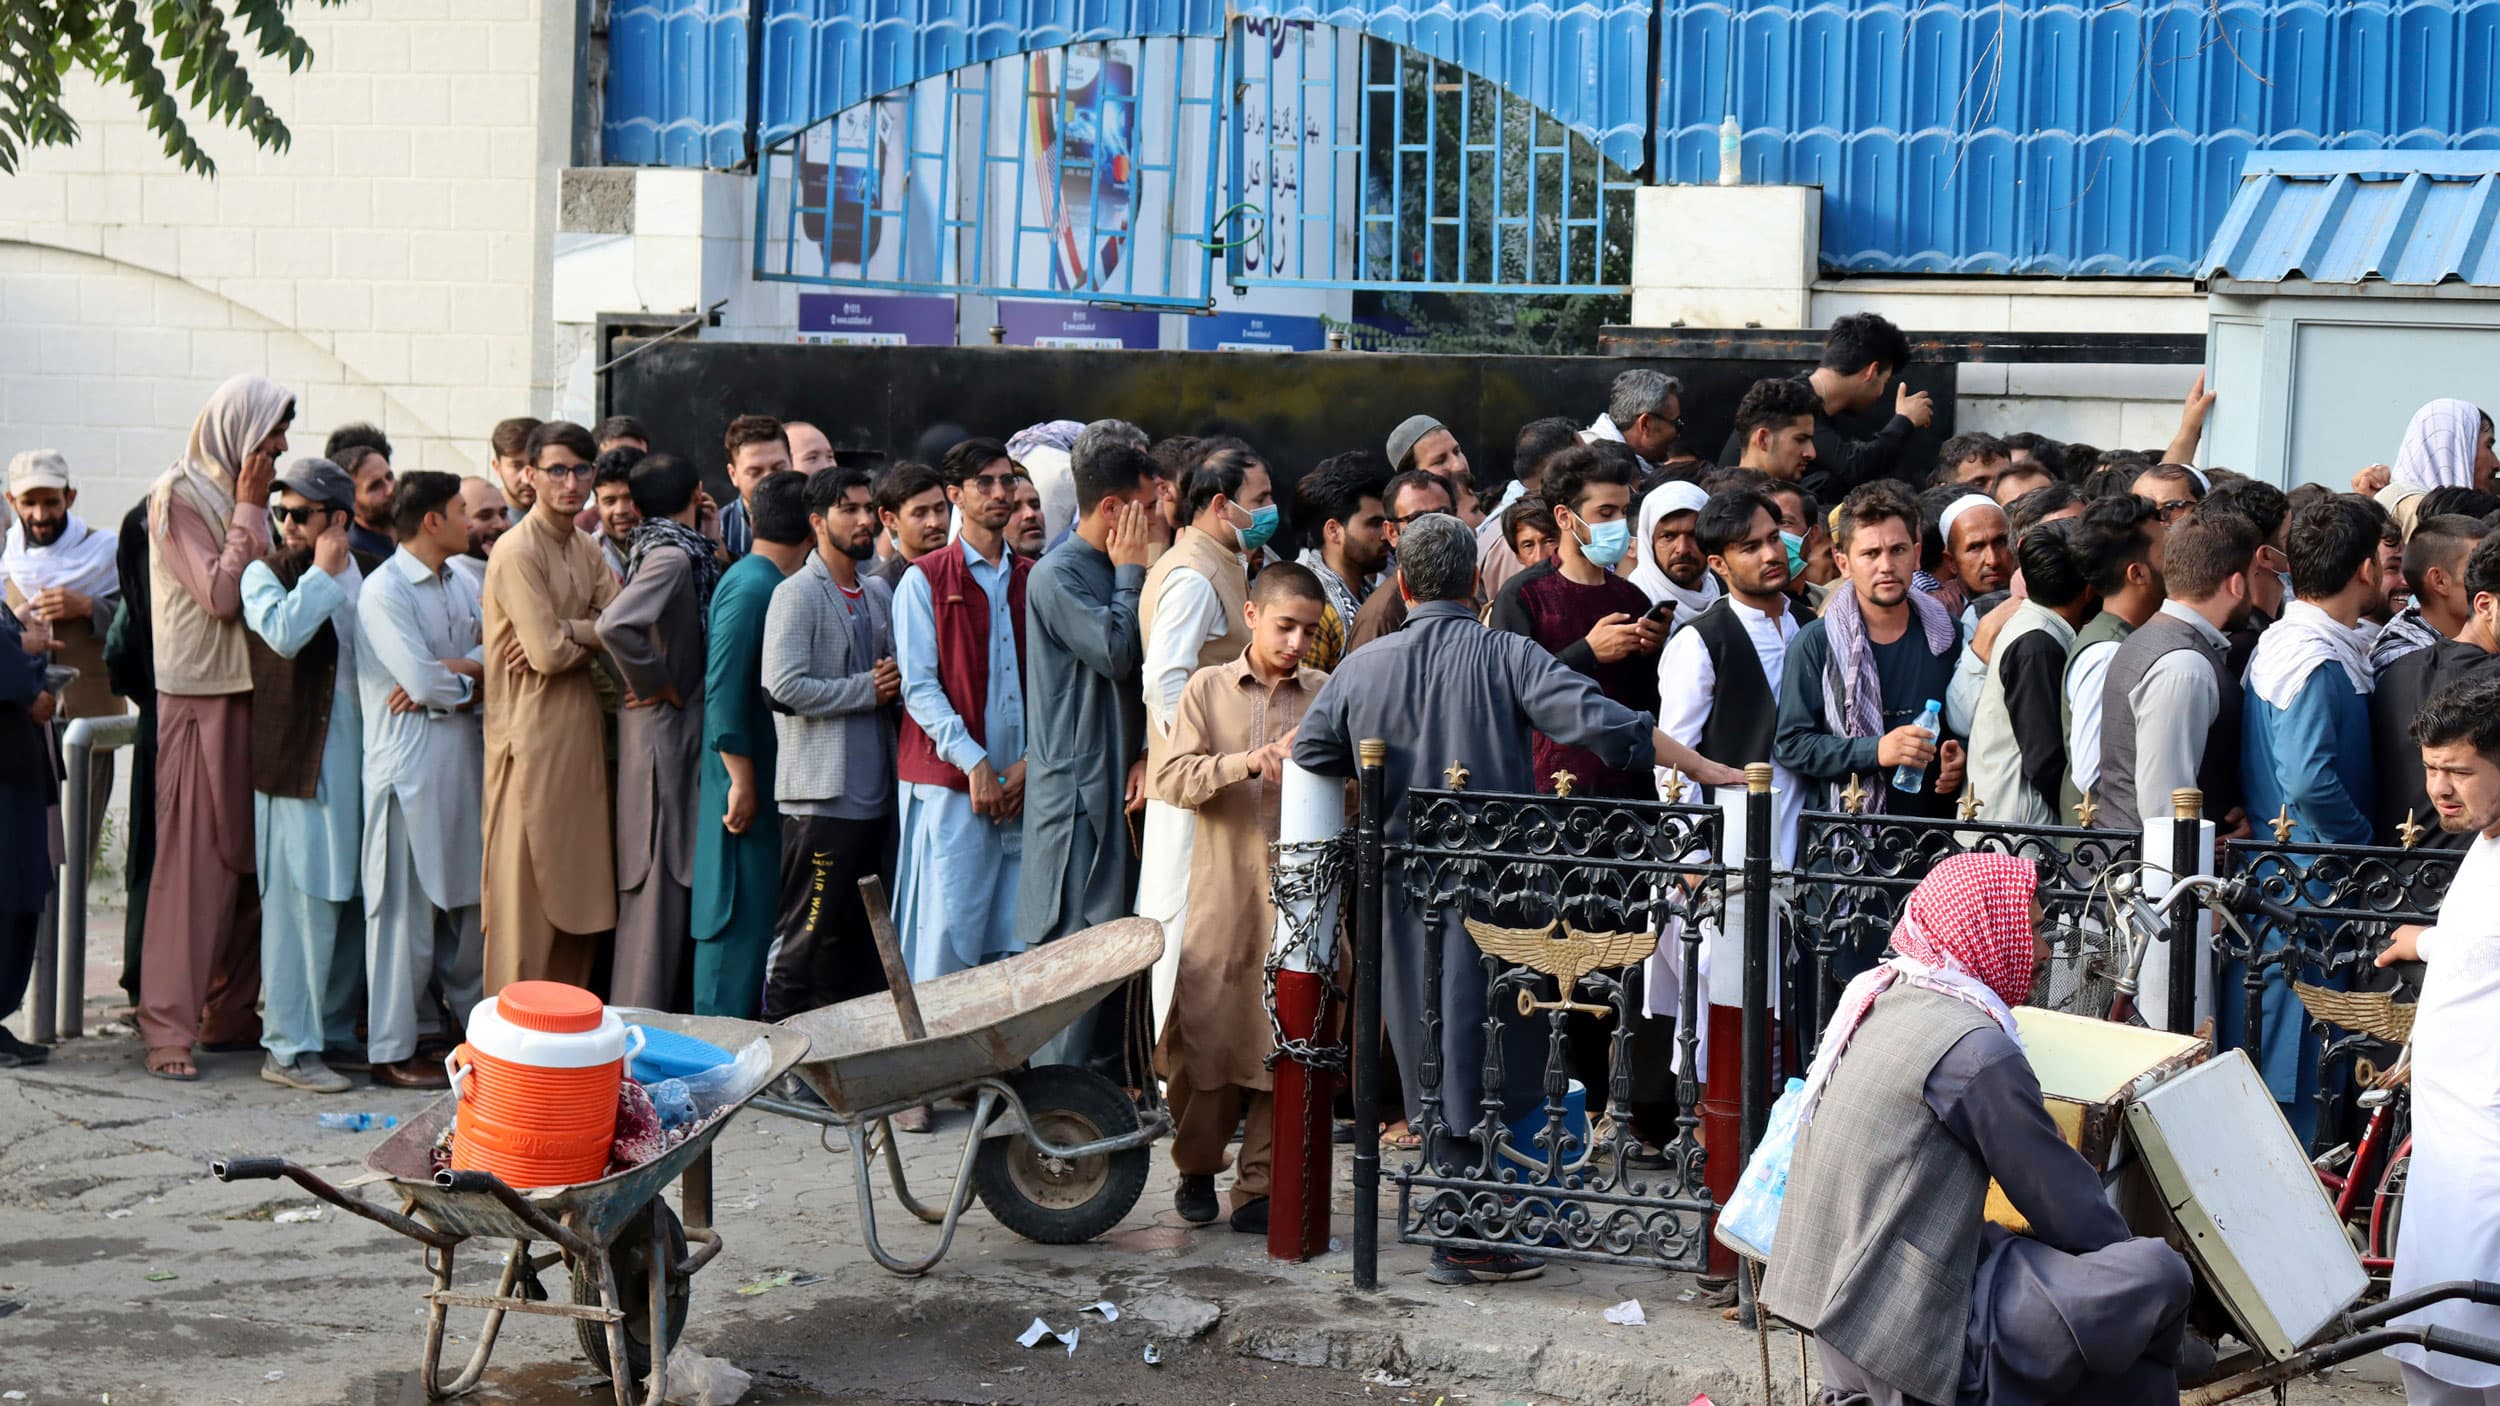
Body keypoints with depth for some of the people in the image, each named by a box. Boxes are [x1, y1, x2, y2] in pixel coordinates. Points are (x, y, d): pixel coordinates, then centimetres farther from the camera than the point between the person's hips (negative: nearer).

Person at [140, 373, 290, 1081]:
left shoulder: (242, 495, 14)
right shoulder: (178, 497, -8)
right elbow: (220, 596, -17)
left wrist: (253, 508, 6)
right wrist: (249, 511, -12)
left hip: (252, 695, 8)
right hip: (200, 698, -8)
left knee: (252, 859, 9)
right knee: (193, 861, -7)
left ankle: (230, 1013, 17)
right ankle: (170, 1026, -4)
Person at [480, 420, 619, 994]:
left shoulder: (587, 551, 15)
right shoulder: (518, 552, -11)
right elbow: (547, 652, -19)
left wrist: (566, 632, -14)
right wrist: (596, 634, -2)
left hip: (580, 732, 8)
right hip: (532, 737, -8)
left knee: (580, 889, 10)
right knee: (527, 889, -3)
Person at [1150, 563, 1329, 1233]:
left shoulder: (1329, 695, 8)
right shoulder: (1209, 688, 7)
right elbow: (1170, 777, -4)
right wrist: (1246, 763, -17)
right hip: (1222, 893, 0)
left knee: (1285, 1042, -1)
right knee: (1205, 1033, 0)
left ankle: (1259, 1189, 8)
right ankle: (1197, 1169, 21)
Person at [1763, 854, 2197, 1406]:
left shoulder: (1873, 994, 10)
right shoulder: (1976, 1047, -15)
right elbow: (2063, 1202, -7)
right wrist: (2132, 1258, 9)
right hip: (1909, 1335, -9)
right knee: (2157, 1273, -12)